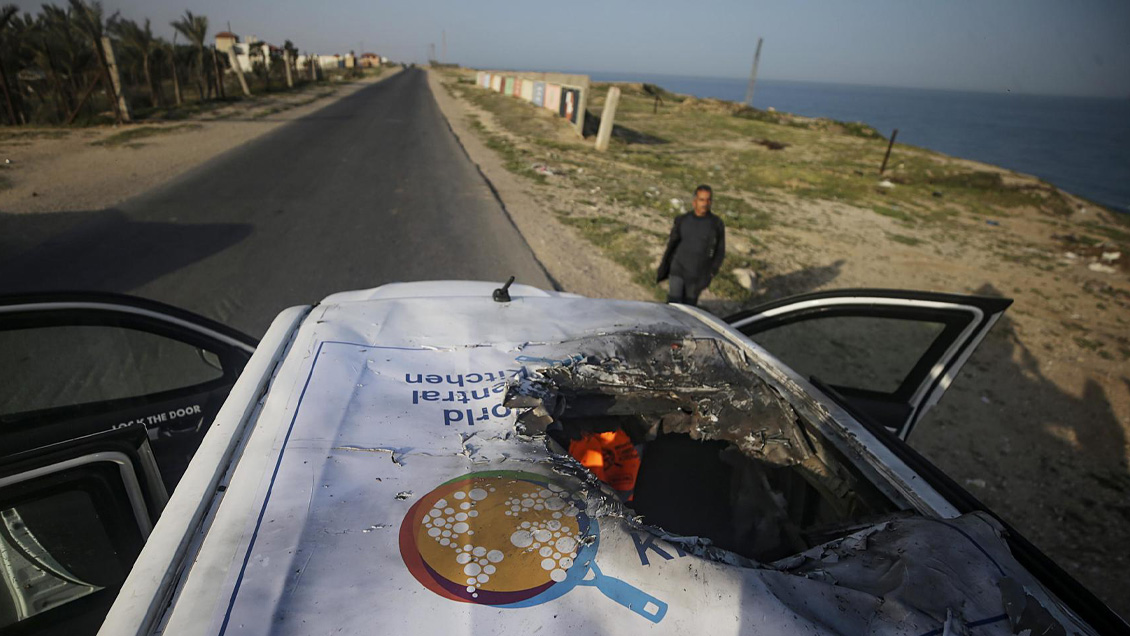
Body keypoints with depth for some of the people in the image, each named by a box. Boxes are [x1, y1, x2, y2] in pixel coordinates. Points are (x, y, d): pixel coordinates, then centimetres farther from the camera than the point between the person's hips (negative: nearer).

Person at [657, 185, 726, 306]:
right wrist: (664, 267, 8)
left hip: (698, 275, 0)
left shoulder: (717, 224, -8)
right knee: (673, 303, -5)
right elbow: (672, 243, 7)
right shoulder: (682, 220, -3)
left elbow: (720, 250, 1)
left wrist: (712, 271, -6)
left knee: (689, 303, 12)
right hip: (678, 269, 1)